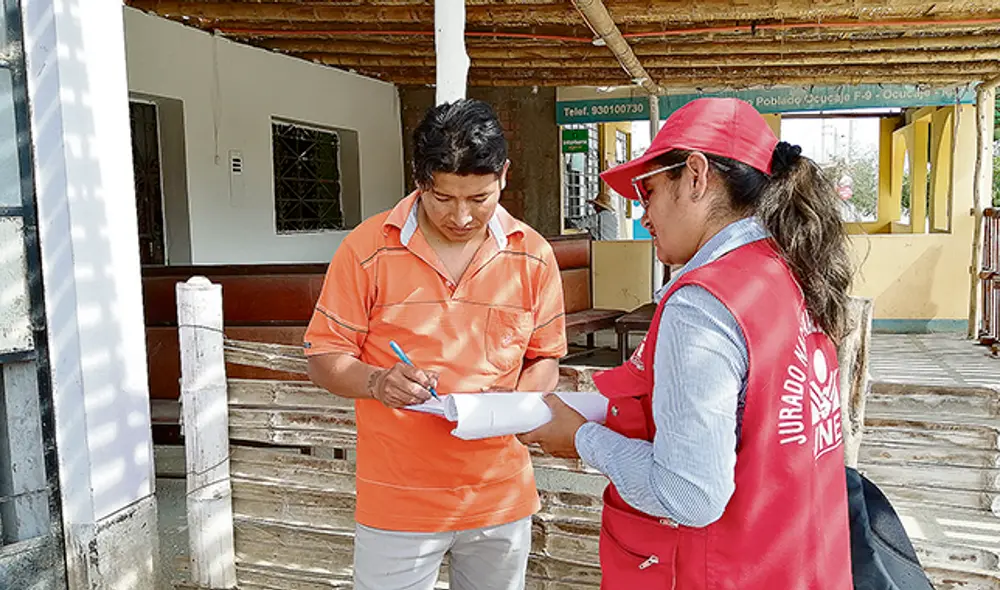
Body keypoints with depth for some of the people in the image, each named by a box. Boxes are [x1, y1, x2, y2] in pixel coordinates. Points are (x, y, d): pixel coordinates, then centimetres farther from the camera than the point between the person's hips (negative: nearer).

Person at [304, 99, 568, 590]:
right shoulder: (368, 249, -8)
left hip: (502, 499, 3)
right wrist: (376, 382, -23)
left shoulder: (533, 255, -1)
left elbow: (544, 360, 7)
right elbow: (323, 357, -3)